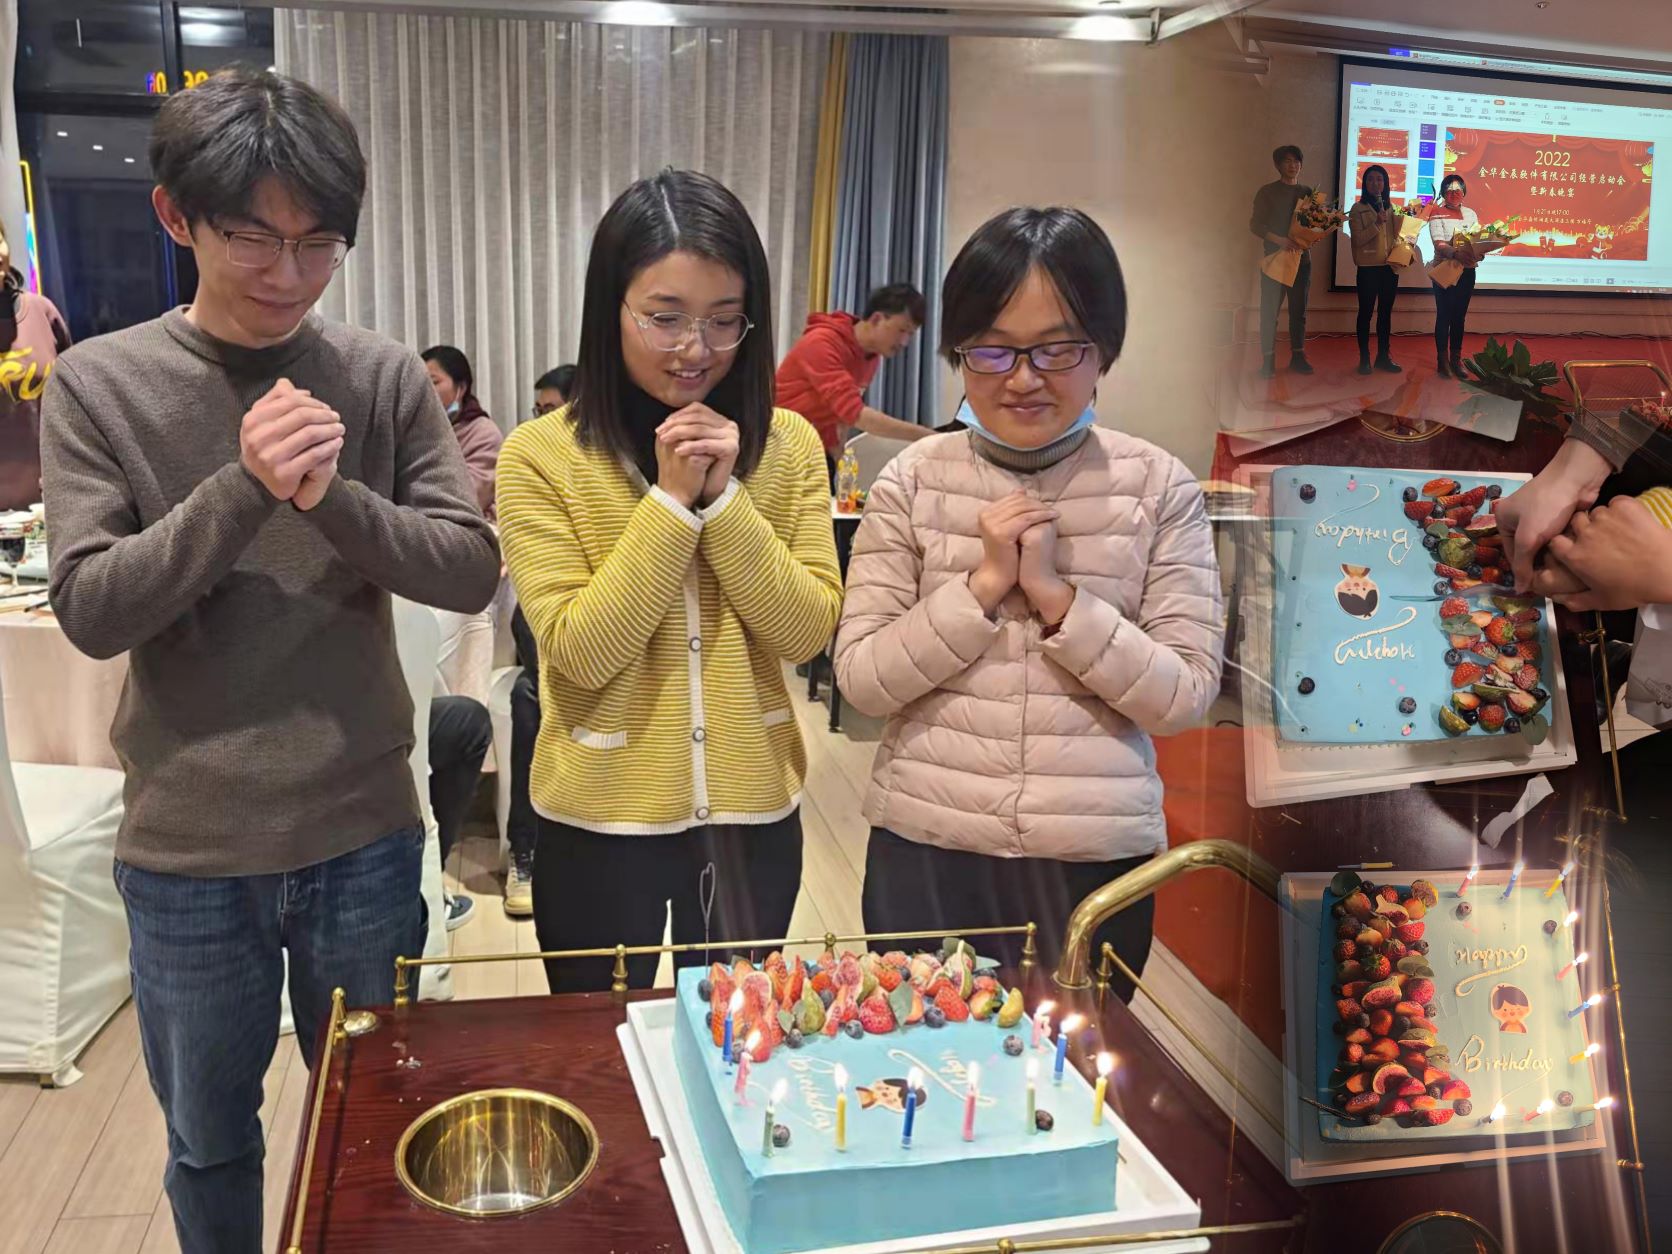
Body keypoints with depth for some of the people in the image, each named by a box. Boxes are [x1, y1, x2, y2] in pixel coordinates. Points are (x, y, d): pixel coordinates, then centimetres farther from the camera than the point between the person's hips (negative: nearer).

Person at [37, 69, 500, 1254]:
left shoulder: (383, 378, -4)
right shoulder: (99, 383, -6)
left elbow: (471, 570, -8)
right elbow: (90, 610, -12)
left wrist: (333, 496, -25)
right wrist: (245, 487, -25)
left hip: (365, 834, 1)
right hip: (187, 850, 0)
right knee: (211, 1142, 19)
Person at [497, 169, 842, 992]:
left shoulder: (787, 446, -3)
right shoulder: (542, 456, -11)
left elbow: (808, 632, -8)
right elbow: (581, 653, -16)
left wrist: (726, 497, -18)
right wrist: (671, 502, -21)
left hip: (753, 812, 2)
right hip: (601, 820, -2)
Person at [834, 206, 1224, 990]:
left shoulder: (1159, 487, -4)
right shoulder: (913, 482, -3)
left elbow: (1185, 696, -7)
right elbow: (862, 680, -6)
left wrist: (1054, 592, -16)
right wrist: (984, 584, -16)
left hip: (1096, 854, 0)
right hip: (927, 846, 1)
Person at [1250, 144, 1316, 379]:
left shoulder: (1307, 192, 12)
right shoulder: (1267, 192, 0)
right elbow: (1255, 224, -7)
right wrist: (1280, 240, -20)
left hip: (1302, 258, 4)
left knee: (1299, 310, 6)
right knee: (1270, 311, -5)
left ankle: (1297, 357, 13)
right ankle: (1268, 361, -1)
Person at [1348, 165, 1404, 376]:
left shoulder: (1392, 208, 12)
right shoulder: (1358, 209, -2)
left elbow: (1398, 235, 17)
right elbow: (1358, 238, -10)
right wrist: (1377, 223, -21)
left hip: (1390, 266, 4)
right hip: (1368, 267, -4)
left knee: (1385, 311, 9)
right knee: (1366, 311, 0)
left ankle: (1383, 356, 15)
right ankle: (1364, 358, 5)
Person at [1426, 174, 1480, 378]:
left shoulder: (1470, 214, 11)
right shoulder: (1437, 214, -5)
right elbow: (1439, 245, -16)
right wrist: (1456, 254, -34)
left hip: (1467, 270, 4)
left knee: (1459, 316, 8)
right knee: (1444, 315, -2)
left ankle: (1456, 359, 14)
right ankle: (1442, 359, 5)